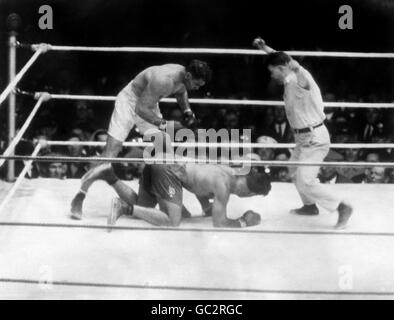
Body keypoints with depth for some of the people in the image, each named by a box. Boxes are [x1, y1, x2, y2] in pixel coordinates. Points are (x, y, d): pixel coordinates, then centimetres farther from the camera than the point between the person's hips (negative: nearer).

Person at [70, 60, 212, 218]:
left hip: (148, 103, 8)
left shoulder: (183, 76, -10)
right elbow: (141, 109, -31)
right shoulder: (163, 80, -36)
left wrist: (188, 112, 1)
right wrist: (163, 124, -34)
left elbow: (181, 93, 16)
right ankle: (79, 198, -7)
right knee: (111, 152, -13)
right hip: (130, 101, -8)